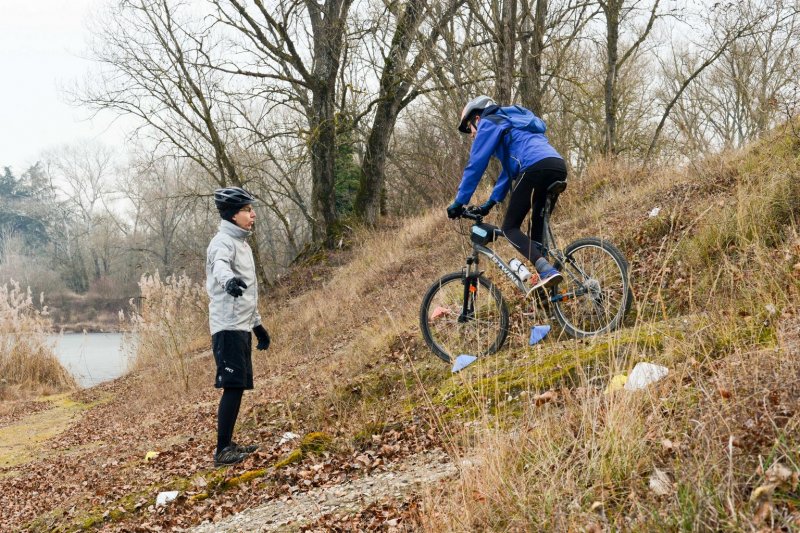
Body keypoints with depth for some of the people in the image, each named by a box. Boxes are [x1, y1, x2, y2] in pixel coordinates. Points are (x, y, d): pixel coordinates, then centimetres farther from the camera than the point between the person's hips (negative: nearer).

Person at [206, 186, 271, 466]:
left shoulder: (241, 243, 21)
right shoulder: (223, 242, -9)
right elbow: (219, 265, -34)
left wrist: (257, 324, 30)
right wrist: (229, 280, -57)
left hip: (241, 327, 10)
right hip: (228, 327, -10)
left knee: (238, 386, 10)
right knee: (233, 386, -12)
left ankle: (228, 444, 16)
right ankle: (222, 450, -11)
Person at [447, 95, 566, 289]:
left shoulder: (488, 123, 13)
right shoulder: (509, 124, 39)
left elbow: (475, 165, 4)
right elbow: (510, 169, 39)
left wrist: (459, 203, 8)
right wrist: (489, 204, 37)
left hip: (536, 168, -8)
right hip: (558, 166, 8)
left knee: (510, 228, -4)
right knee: (537, 228, 19)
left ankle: (547, 271, -23)